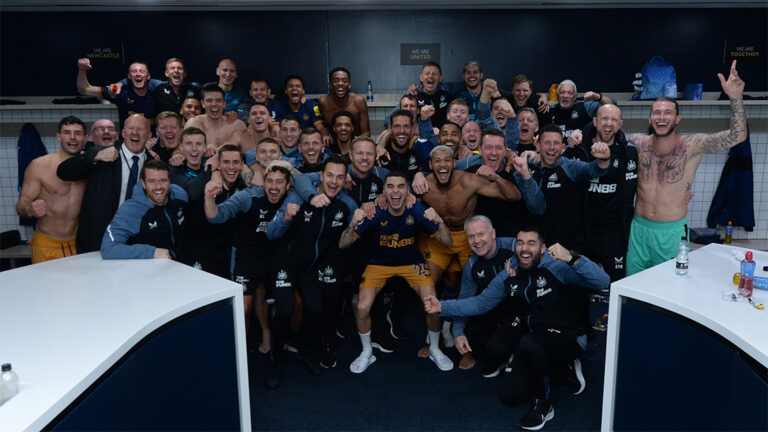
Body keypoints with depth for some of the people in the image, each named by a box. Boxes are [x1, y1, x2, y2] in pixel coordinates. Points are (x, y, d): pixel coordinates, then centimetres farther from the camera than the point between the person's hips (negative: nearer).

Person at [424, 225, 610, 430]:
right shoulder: (509, 276, 2)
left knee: (528, 343, -38)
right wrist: (442, 306, 0)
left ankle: (543, 404, -11)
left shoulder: (556, 267, -17)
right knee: (509, 395, 1)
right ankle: (563, 367, 19)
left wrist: (572, 259, -43)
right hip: (535, 339, 7)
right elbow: (480, 303, 10)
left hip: (568, 338, -7)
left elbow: (602, 282, -26)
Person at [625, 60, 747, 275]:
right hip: (639, 228, 2)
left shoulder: (691, 146, -8)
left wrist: (735, 97, -29)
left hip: (672, 233, -2)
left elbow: (737, 136, -16)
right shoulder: (637, 143, -1)